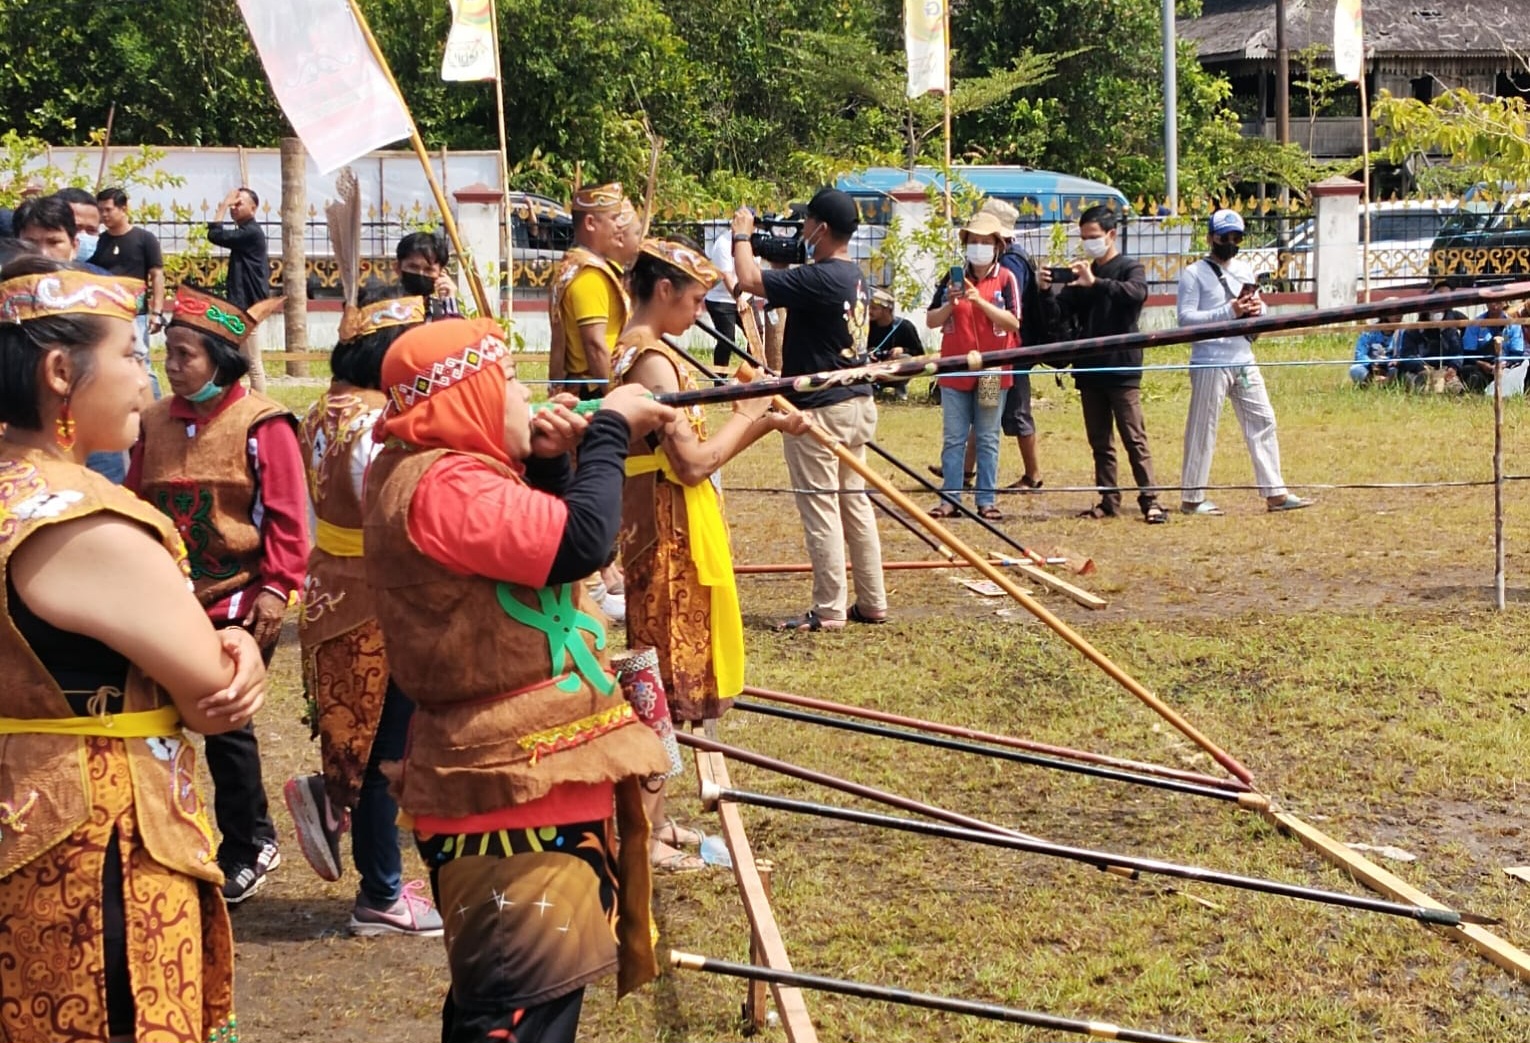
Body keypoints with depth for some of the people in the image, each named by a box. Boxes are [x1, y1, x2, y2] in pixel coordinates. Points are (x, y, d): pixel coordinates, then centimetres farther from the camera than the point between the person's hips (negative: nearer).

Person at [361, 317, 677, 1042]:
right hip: (516, 793, -11)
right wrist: (611, 431, -14)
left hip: (520, 779, 11)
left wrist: (550, 463, 5)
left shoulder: (443, 473, 14)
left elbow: (537, 540, 22)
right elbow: (582, 542, -28)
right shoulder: (441, 485, -20)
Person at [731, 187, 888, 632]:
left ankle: (829, 610, 0)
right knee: (854, 500, 14)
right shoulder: (855, 277, 10)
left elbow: (750, 279, -19)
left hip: (818, 408, -9)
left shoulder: (818, 278, -20)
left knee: (820, 506, -3)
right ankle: (872, 602, 18)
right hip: (857, 401, 9)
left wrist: (741, 234, -4)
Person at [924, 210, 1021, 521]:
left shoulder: (1006, 279, -2)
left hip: (992, 373, -2)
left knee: (988, 440, 5)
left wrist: (979, 301, -21)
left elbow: (1013, 322, -12)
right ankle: (950, 498, 8)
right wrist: (951, 304, -14)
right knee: (953, 439, 4)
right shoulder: (953, 278, 5)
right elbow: (931, 321, 5)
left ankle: (986, 500, 9)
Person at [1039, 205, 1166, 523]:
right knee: (1100, 441, 8)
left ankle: (1150, 500, -6)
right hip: (1089, 369, 6)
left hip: (1122, 368, -6)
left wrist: (1095, 283, -33)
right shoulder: (1080, 274, 13)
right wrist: (1046, 291, -12)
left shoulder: (1130, 268, -1)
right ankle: (1109, 501, 13)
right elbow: (1059, 316, 7)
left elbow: (1137, 293, -24)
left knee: (1134, 438, -7)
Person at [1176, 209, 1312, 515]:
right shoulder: (1194, 274, -5)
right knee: (1202, 430, -2)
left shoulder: (1245, 271, 16)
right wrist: (1228, 312, -22)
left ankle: (1275, 493, 9)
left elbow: (1259, 311, 22)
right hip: (1210, 364, -7)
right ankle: (1192, 498, 5)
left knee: (1263, 423, 5)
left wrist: (1257, 308, -3)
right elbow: (1186, 318, -14)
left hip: (1244, 361, 7)